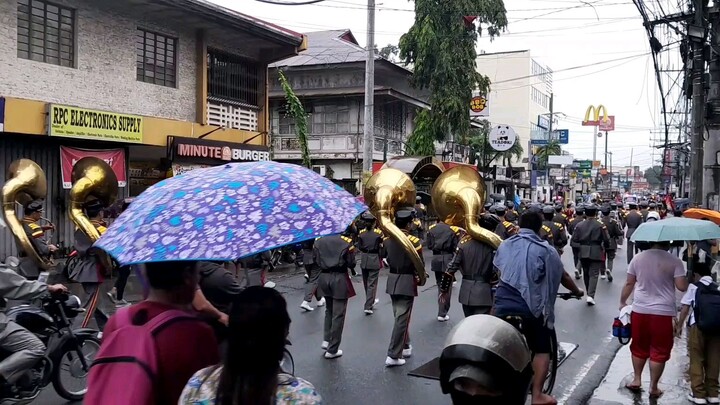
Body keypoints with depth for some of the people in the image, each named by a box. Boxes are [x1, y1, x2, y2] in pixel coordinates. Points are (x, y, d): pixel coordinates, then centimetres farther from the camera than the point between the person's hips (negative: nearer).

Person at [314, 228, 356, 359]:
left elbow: (315, 259, 5)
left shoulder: (319, 240, 2)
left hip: (324, 277, 5)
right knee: (338, 315, 3)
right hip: (339, 278, -5)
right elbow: (351, 264, -9)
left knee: (329, 310, 25)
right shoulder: (346, 242, -9)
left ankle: (326, 340, 20)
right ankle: (332, 350, 7)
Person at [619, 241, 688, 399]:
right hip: (663, 312, -3)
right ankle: (653, 387, 13)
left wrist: (622, 302, 18)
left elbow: (629, 283, 5)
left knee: (639, 347, 19)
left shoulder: (638, 258, 0)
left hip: (640, 310, 3)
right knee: (659, 351, 8)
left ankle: (636, 380, 25)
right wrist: (685, 277, 11)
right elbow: (682, 287, -11)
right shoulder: (675, 261, -9)